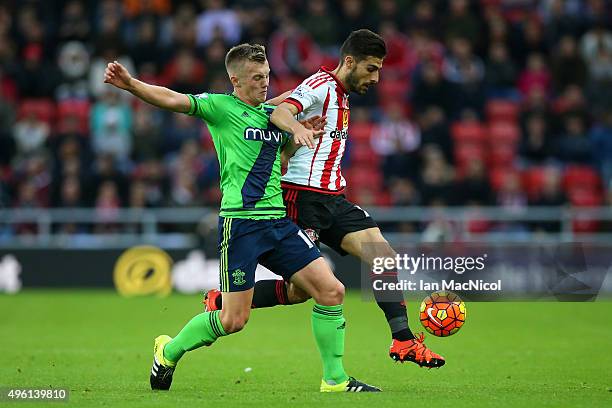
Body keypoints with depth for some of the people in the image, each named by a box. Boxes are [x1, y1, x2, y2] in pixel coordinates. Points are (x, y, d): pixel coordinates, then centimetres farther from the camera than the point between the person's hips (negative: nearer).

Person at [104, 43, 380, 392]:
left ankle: (335, 380, 9)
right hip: (240, 222, -6)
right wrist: (130, 84, -34)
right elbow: (173, 100, -18)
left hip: (279, 220, 6)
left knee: (331, 291, -3)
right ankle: (169, 351, 21)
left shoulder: (273, 115, 16)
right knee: (234, 320, -6)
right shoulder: (221, 107, -3)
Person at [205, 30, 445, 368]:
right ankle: (219, 302, 11)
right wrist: (297, 128, -50)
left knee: (384, 257, -8)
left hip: (333, 199, 9)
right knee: (301, 290, -7)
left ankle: (403, 340, -9)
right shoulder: (320, 85, -10)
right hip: (303, 197, -9)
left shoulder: (341, 95, 18)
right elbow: (280, 112, -31)